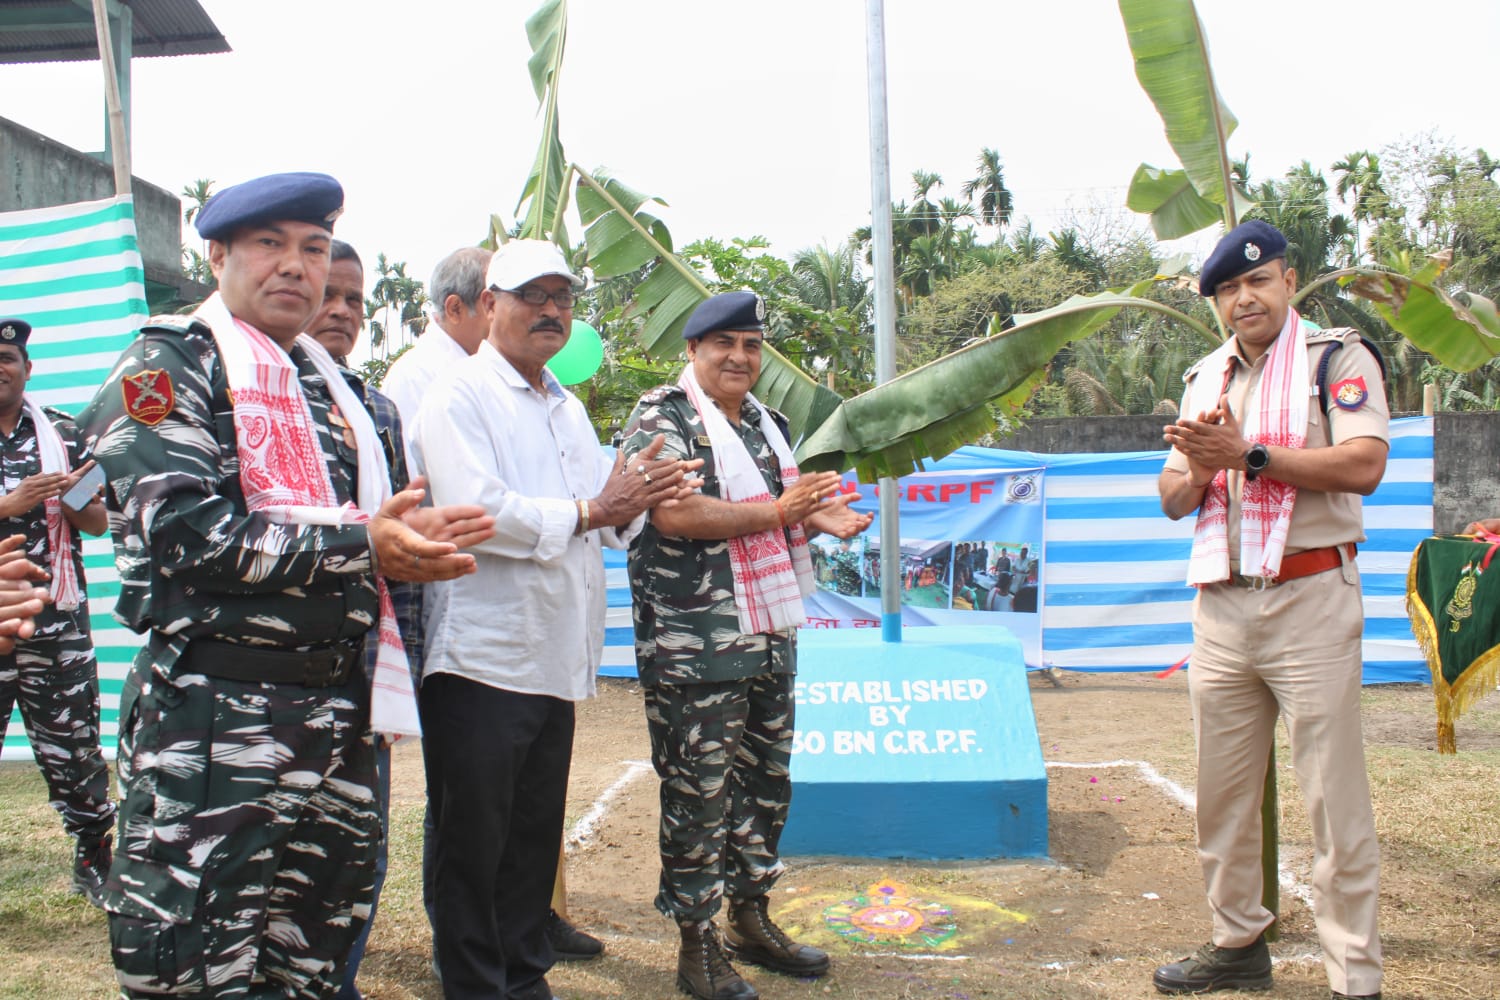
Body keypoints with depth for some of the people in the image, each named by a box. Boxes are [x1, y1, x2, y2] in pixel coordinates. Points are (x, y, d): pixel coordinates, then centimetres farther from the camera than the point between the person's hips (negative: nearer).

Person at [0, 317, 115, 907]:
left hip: (57, 621, 2)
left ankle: (95, 861, 22)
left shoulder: (64, 434, 9)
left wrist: (65, 502, -11)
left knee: (73, 747, 9)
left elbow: (100, 520, 10)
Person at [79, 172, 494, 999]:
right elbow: (184, 532, -17)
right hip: (212, 714, -7)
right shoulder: (168, 364, -3)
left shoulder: (328, 386, 19)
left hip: (334, 707, 7)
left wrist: (408, 540, 3)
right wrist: (360, 545, -18)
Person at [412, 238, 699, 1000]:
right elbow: (476, 512, -21)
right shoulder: (459, 401, -7)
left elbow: (609, 518, 17)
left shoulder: (568, 409, 18)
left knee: (536, 836, 16)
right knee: (473, 842, 4)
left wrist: (633, 498, -5)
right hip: (482, 658, -7)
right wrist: (590, 511, -17)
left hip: (555, 661, 7)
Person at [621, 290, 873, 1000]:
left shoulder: (764, 421, 16)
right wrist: (777, 512, -18)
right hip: (695, 649, -8)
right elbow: (675, 514, -23)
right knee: (699, 795, 1)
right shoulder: (661, 417, -8)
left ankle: (751, 919, 32)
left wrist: (820, 520, 4)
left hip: (771, 637, 8)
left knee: (766, 783, 16)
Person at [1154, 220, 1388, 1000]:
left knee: (1334, 797, -3)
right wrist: (1201, 469, -6)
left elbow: (1363, 466, -17)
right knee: (1222, 793, 13)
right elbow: (1173, 499, 15)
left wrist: (1247, 454, -17)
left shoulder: (1338, 357, -2)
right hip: (1221, 606, 6)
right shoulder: (1204, 379, 17)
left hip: (1310, 601, -6)